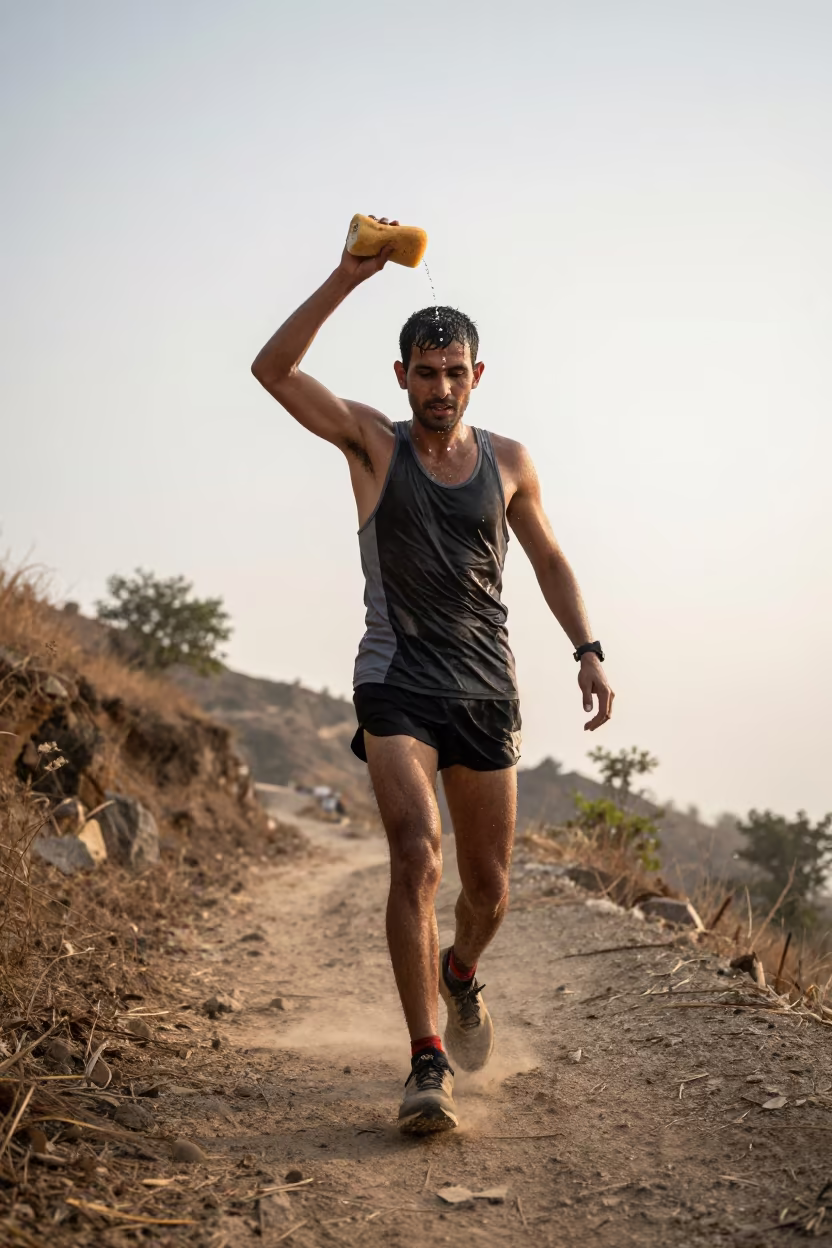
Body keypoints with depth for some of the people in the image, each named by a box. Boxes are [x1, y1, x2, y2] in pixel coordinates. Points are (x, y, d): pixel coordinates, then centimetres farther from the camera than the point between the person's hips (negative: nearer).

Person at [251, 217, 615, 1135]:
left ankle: (460, 973, 43)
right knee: (416, 859, -20)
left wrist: (586, 651, 8)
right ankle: (428, 1063, -12)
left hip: (487, 690, 3)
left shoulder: (508, 463, 7)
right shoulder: (372, 442, -1)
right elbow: (272, 371, -14)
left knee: (488, 884, 9)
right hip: (398, 686, -3)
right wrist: (347, 279, -21)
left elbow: (549, 560, 18)